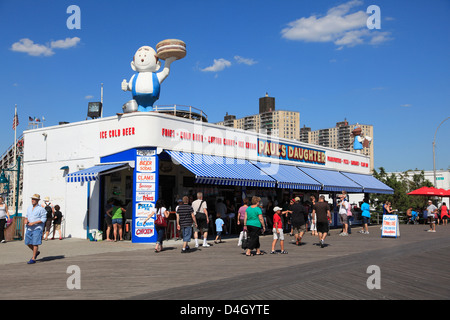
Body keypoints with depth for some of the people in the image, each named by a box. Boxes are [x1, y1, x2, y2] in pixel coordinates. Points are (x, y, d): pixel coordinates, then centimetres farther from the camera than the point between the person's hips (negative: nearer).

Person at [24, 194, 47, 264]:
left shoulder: (41, 209, -9)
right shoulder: (29, 208, 12)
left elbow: (43, 219, -12)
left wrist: (33, 223, -19)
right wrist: (25, 220, 0)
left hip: (37, 228, -7)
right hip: (29, 228, 7)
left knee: (35, 243, -6)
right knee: (28, 243, 9)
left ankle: (33, 259, 1)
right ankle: (36, 252, 33)